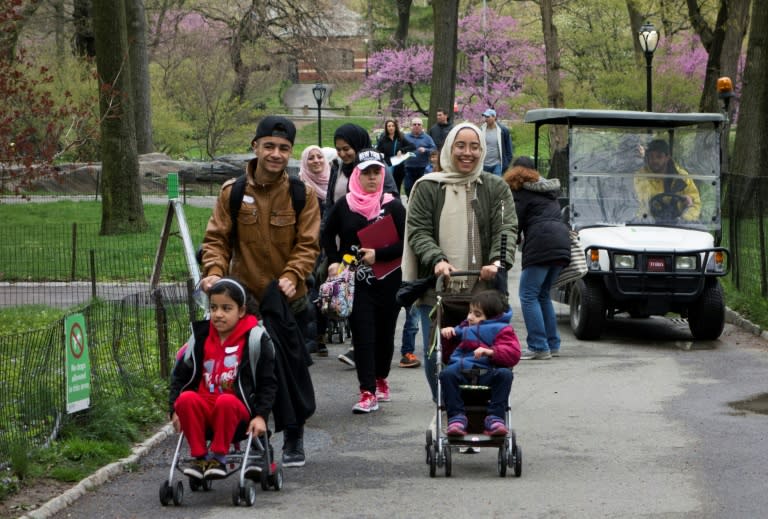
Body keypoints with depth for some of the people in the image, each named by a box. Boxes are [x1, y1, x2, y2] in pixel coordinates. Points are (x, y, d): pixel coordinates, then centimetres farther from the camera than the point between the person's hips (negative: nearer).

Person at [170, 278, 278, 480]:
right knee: (186, 399, -30)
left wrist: (261, 416, -7)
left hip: (238, 409, -3)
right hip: (204, 407, 3)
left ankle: (218, 457, -22)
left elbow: (268, 382, 3)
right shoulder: (200, 337, 9)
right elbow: (180, 374, 14)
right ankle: (199, 456, -20)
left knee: (226, 401, -38)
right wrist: (175, 410, 3)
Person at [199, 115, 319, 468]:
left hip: (288, 301, 0)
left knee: (291, 369, 5)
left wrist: (291, 275, -20)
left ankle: (294, 438, 22)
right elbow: (217, 238, 0)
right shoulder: (232, 192, 0)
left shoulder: (302, 194, 0)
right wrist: (214, 271, -18)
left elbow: (308, 244, -3)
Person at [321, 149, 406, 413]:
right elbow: (327, 235, 16)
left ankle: (380, 379, 34)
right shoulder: (344, 205, 2)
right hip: (356, 282, 0)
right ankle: (368, 392, -8)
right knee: (362, 334, -7)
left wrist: (378, 255, -15)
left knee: (384, 332, 12)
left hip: (387, 281, 0)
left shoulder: (393, 206, -3)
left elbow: (406, 242, -6)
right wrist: (334, 261, 3)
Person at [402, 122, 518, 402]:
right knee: (435, 356, 1)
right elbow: (417, 231, 0)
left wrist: (498, 260, -21)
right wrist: (436, 260, -19)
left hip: (483, 289, 0)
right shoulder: (428, 187, 8)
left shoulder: (496, 188, 11)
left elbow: (507, 228, -1)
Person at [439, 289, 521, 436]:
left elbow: (513, 354, -5)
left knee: (504, 374, -33)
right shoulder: (465, 328, 29)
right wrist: (447, 333, 18)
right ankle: (456, 417, -32)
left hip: (487, 373, -3)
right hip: (461, 371, 3)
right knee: (447, 374, -30)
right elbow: (447, 348, 39)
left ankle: (495, 418, -31)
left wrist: (490, 352, -20)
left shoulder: (501, 330, 11)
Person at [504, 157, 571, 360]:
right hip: (562, 243, 8)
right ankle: (553, 344, 15)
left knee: (528, 296, -5)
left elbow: (514, 223, -3)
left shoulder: (521, 192, 1)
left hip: (541, 245, -8)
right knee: (543, 295, 17)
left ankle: (539, 347, -13)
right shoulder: (548, 190, 26)